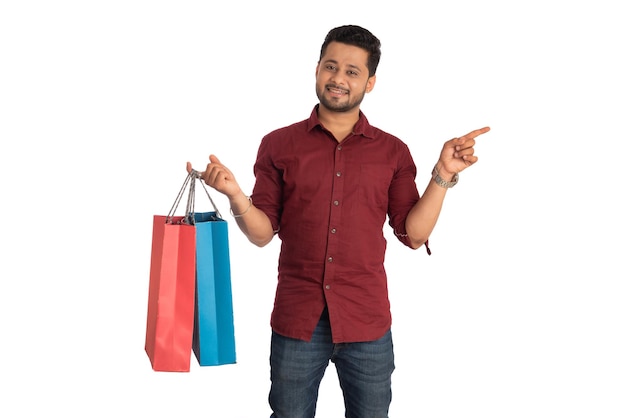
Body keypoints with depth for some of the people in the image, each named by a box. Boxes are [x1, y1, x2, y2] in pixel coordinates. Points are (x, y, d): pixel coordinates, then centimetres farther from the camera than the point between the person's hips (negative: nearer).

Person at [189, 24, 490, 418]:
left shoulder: (393, 152, 3)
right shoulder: (279, 145, 2)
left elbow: (414, 234, 0)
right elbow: (262, 233, 2)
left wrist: (443, 175, -9)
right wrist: (235, 194, -16)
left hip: (367, 323, 1)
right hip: (296, 320, 0)